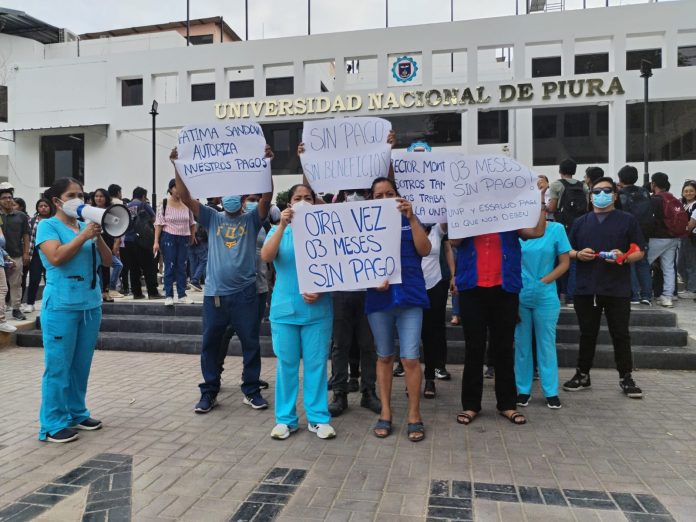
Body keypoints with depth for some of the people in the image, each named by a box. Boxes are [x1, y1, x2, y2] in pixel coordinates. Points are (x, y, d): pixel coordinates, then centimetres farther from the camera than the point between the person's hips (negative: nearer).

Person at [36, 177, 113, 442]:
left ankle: (77, 413, 24)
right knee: (58, 366, -1)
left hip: (91, 304, 5)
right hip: (61, 306, -5)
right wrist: (83, 236, -17)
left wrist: (98, 237, -6)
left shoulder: (86, 225, 12)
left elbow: (107, 261, 8)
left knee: (81, 364, 12)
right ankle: (54, 423, 8)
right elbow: (56, 257, -18)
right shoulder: (47, 225, -2)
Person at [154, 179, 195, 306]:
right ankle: (168, 296, 6)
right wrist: (156, 242, -11)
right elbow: (159, 223, -6)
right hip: (168, 238, -3)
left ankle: (182, 295, 14)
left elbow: (192, 223, 13)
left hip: (184, 238, 3)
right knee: (169, 267, -1)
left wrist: (192, 237, 12)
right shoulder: (164, 204, -4)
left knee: (182, 267, 7)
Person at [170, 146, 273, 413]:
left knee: (251, 343, 6)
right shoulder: (212, 218, 10)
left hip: (244, 292, -1)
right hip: (214, 292, 2)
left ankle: (251, 390, 20)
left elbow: (266, 197, -10)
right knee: (210, 344, 8)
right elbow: (185, 196, 2)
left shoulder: (252, 219, 6)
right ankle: (209, 392, 21)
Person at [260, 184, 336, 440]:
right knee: (286, 365, 6)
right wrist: (282, 225, -21)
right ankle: (285, 419, 18)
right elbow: (266, 257, -13)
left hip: (317, 310, 0)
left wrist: (320, 291, -13)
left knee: (316, 364, 5)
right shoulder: (278, 231, 6)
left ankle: (318, 418, 16)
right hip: (285, 309, 0)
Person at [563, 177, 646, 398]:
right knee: (587, 334, 10)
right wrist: (578, 254, -8)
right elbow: (568, 251, 14)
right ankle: (583, 375, 20)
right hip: (586, 289, 2)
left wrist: (625, 257, -19)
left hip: (617, 289, -2)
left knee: (620, 334, 5)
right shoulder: (580, 222, 12)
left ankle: (626, 378, 17)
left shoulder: (628, 220, 3)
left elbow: (640, 252, 1)